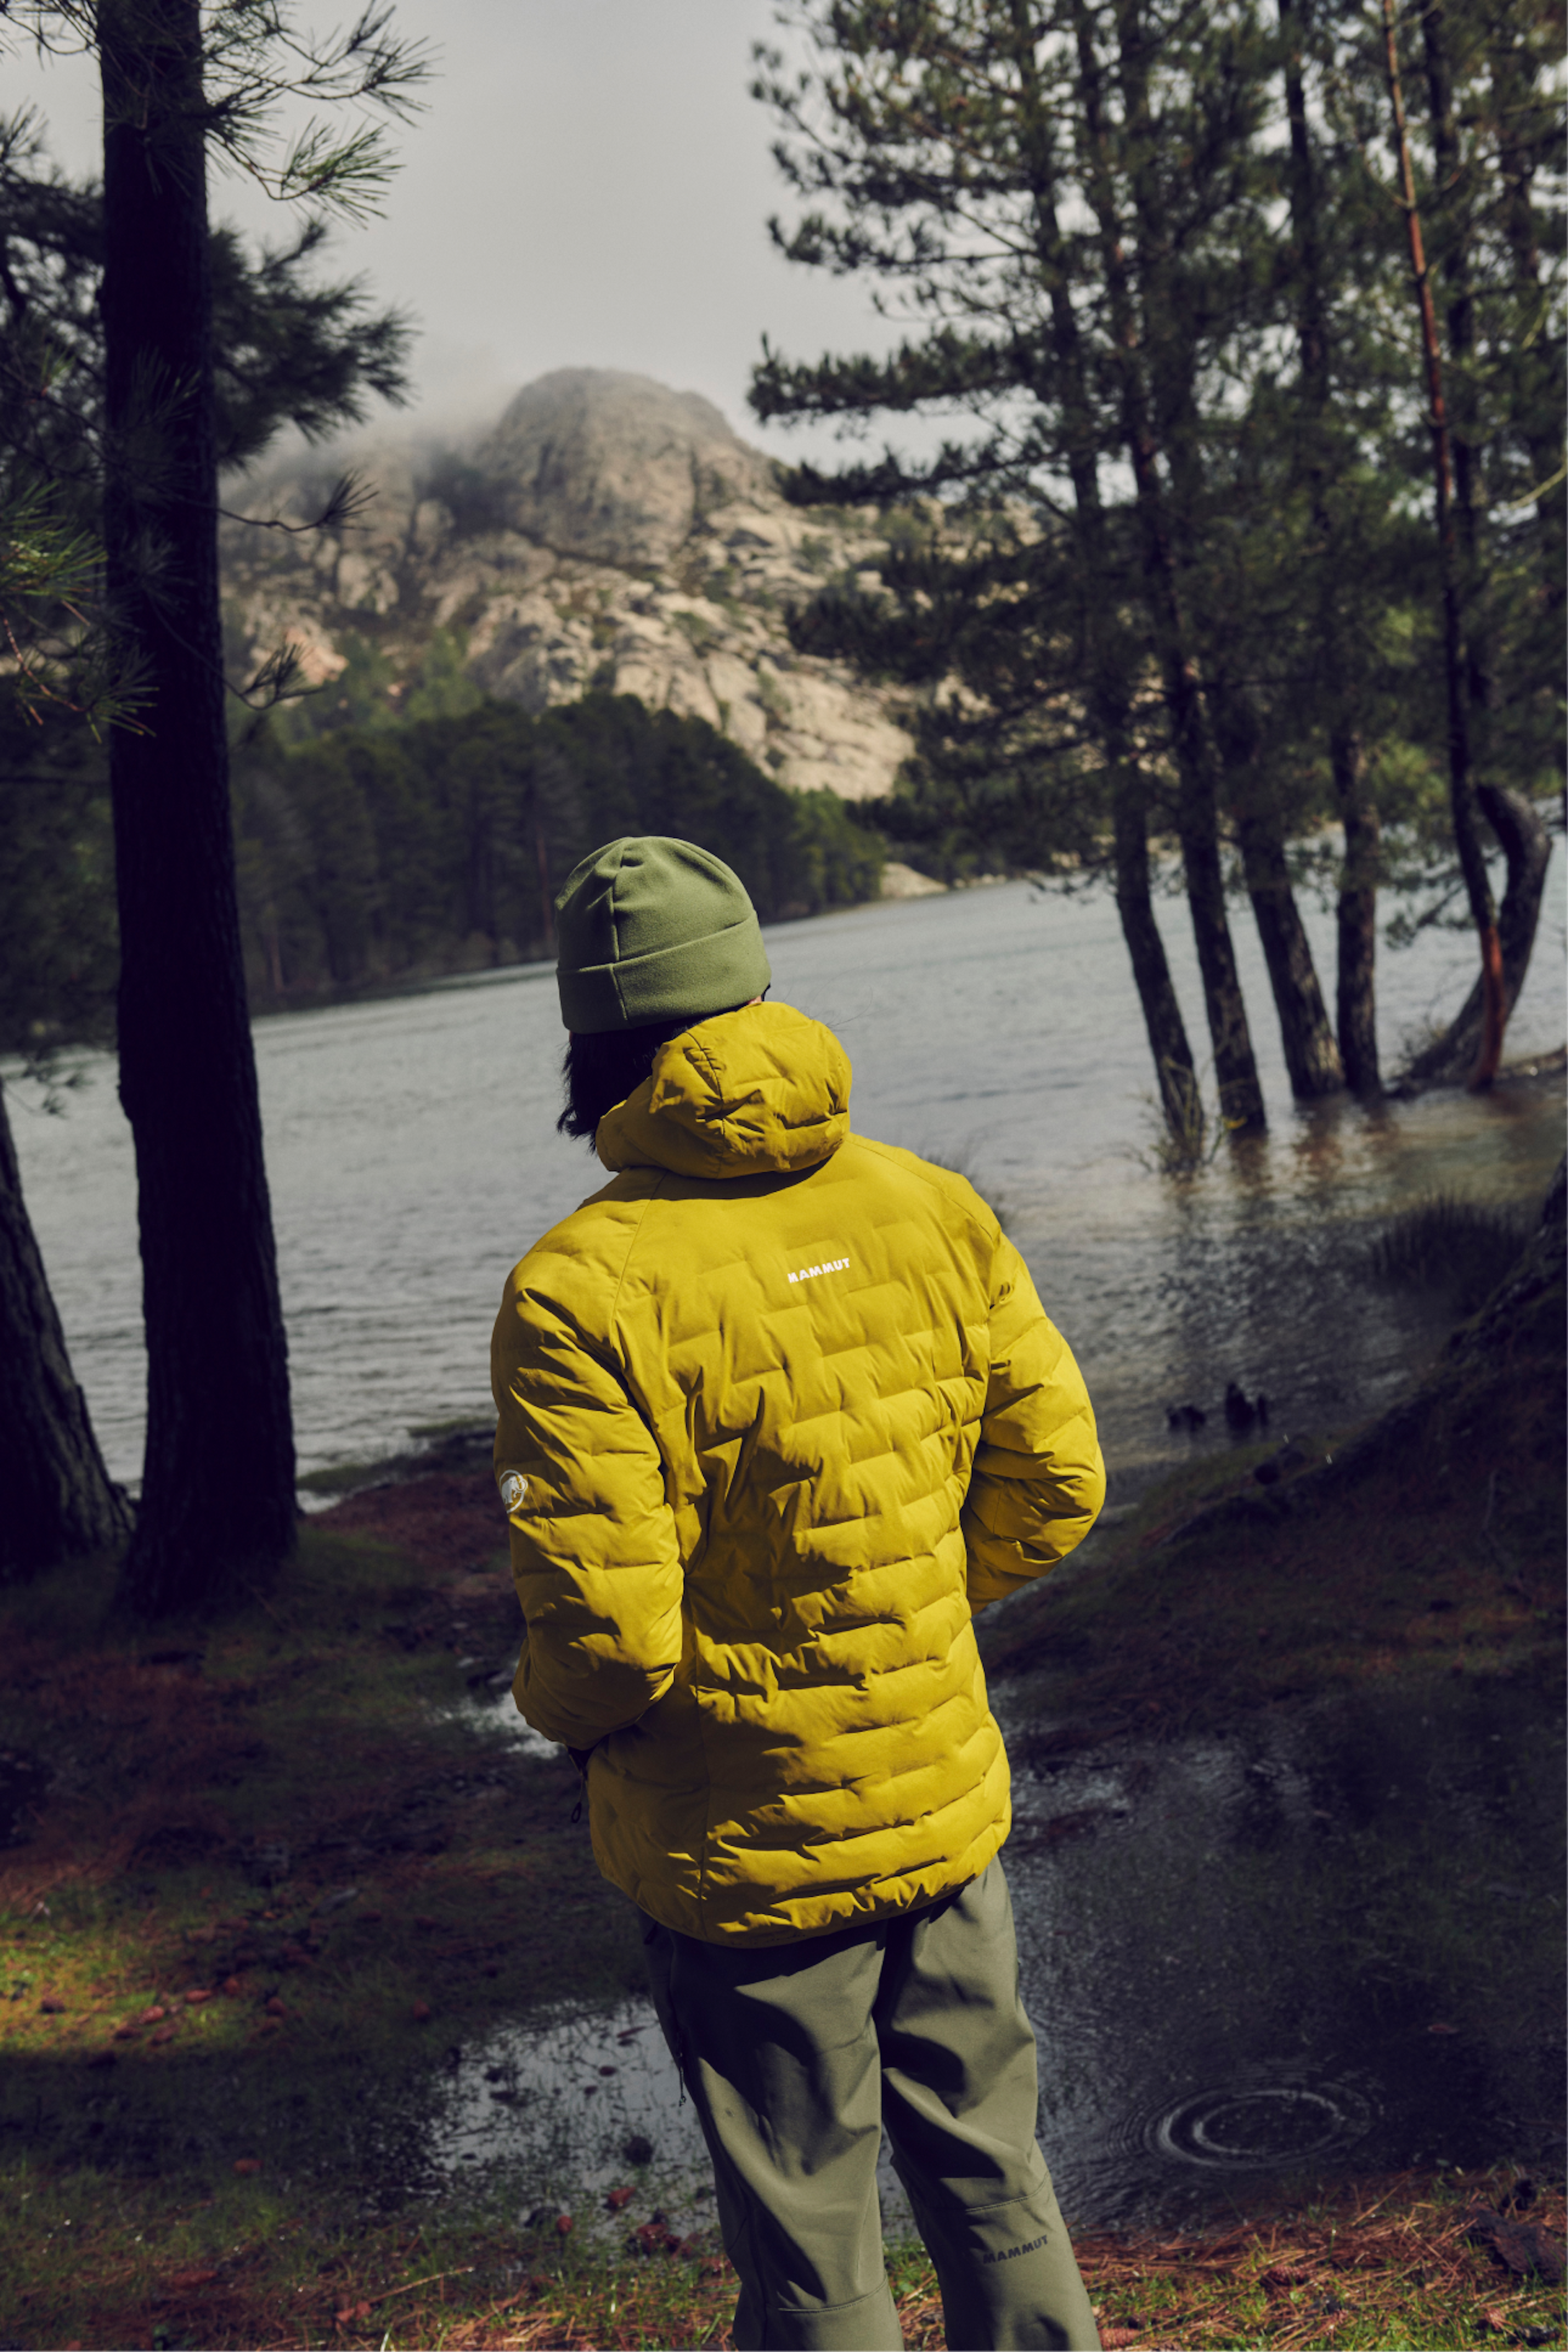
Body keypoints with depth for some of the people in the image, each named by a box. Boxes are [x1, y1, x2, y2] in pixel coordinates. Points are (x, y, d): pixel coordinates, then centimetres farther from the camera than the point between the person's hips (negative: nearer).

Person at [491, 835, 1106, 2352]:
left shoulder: (579, 1291, -22)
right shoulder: (931, 1207, -6)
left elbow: (605, 1642, -22)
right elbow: (1052, 1485, -1)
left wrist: (558, 1705, 0)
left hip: (745, 1856, -4)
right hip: (949, 1808, 5)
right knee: (989, 2171, 25)